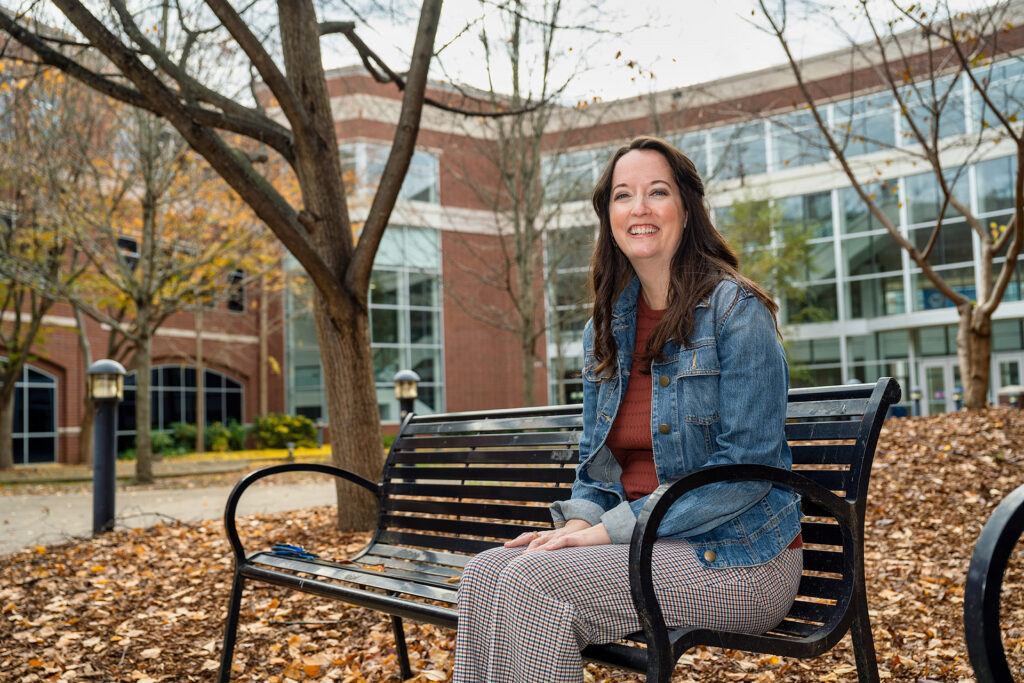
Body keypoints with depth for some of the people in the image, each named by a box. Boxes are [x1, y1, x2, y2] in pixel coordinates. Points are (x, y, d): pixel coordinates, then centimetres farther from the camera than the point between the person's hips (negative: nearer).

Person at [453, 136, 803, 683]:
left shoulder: (736, 311, -10)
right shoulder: (604, 329, 11)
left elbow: (747, 466, -17)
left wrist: (613, 529, -19)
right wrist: (580, 520, -6)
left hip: (739, 558, -6)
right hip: (640, 545, 6)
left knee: (534, 583, -25)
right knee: (485, 573, -17)